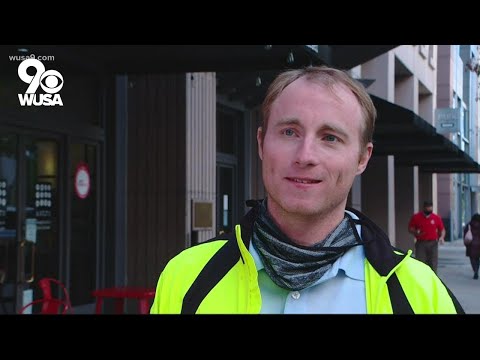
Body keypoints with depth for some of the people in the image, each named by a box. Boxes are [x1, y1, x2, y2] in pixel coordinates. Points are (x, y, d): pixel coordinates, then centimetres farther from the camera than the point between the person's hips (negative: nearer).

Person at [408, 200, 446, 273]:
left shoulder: (437, 218, 6)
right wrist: (416, 233, -13)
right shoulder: (416, 217, 2)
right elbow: (410, 229, 8)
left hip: (433, 243, 1)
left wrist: (442, 237, -7)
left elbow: (442, 229, 13)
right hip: (421, 243, -1)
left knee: (433, 265, 3)